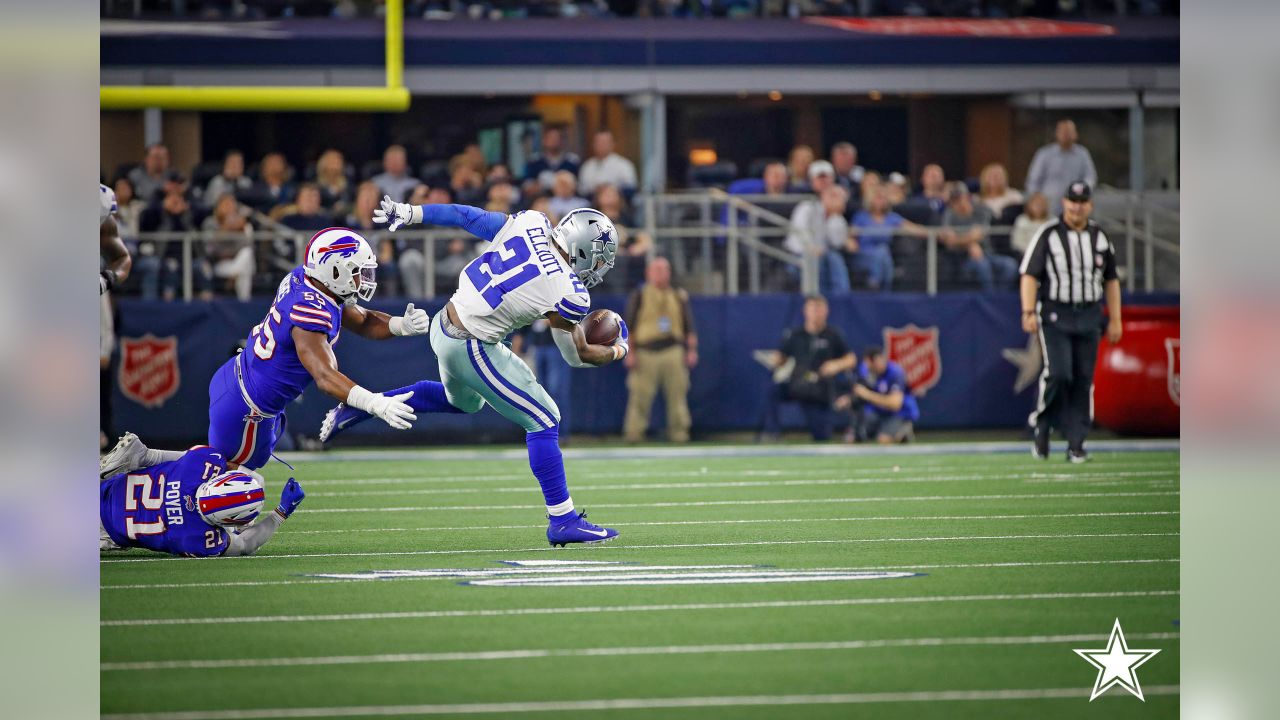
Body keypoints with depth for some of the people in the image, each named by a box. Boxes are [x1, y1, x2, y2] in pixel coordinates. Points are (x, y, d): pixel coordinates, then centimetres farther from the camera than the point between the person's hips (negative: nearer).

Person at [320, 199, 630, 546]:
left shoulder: (529, 224, -4)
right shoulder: (567, 293, -18)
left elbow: (464, 215, 5)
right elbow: (578, 355, -4)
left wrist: (408, 212, 16)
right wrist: (617, 351, 16)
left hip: (444, 326, 8)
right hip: (472, 349, -8)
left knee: (463, 401, 35)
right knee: (543, 422, 2)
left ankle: (359, 407, 33)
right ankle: (562, 520, 3)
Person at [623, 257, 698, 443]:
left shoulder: (679, 297, 16)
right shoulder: (639, 295, 7)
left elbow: (689, 326, 17)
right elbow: (628, 325, 5)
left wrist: (692, 350, 7)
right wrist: (630, 353, -3)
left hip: (673, 351, 2)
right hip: (646, 353, -2)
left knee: (677, 395, -2)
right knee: (640, 397, -6)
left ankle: (679, 432, 3)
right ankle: (633, 432, -3)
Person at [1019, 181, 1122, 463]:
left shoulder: (1101, 237, 9)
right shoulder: (1048, 234, -3)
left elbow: (1111, 280, 16)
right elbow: (1030, 275, -6)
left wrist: (1115, 320, 11)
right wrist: (1029, 312, -17)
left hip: (1089, 317, 4)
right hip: (1055, 316, -4)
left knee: (1084, 379, 0)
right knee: (1058, 373, -17)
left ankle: (1076, 442, 4)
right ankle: (1041, 425, 5)